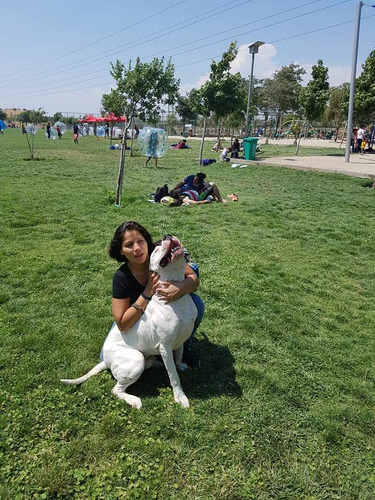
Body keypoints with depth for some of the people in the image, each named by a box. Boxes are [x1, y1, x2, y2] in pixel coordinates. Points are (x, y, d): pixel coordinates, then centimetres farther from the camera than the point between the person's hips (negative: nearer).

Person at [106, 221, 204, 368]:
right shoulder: (121, 277, -28)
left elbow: (194, 278, -20)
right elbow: (122, 324, -28)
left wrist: (182, 287, -45)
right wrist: (147, 293, -36)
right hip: (139, 319, -1)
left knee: (196, 303, -26)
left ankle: (184, 346, 1)